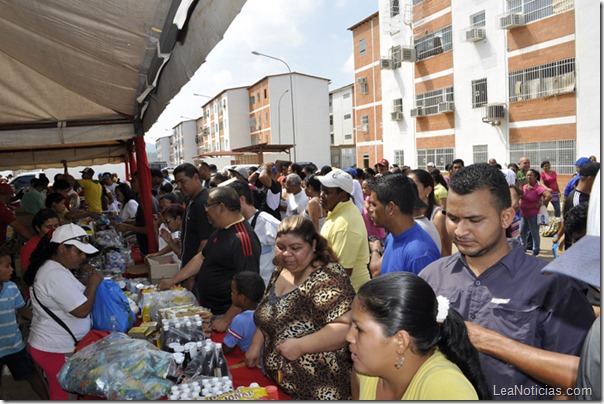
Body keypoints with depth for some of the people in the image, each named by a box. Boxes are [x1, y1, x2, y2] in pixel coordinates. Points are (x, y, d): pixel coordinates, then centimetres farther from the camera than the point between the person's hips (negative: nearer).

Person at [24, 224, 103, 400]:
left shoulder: (52, 268, 7)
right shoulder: (56, 276, -26)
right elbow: (82, 310, -24)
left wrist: (87, 284, 4)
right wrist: (93, 284, -13)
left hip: (55, 345, 10)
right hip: (57, 350, -10)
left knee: (61, 392, 20)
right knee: (65, 395, 6)